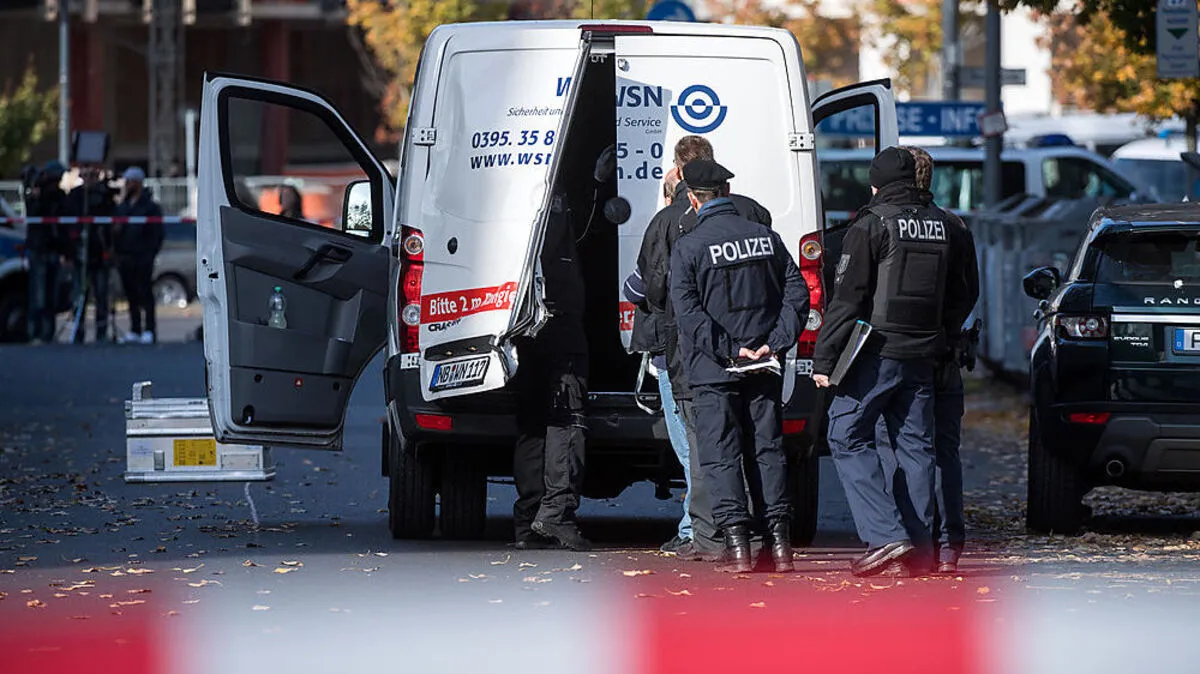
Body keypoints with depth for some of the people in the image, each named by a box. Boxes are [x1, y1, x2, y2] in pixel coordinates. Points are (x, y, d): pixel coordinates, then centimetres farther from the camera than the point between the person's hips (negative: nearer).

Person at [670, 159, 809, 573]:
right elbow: (797, 293, 1)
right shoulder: (765, 237, 5)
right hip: (764, 368, 4)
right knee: (768, 450, 10)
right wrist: (775, 343, -3)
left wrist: (730, 350, -13)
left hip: (714, 370, -4)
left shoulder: (688, 247, -8)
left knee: (721, 455, 1)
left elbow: (688, 311, -16)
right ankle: (779, 542, 6)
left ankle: (737, 543, -7)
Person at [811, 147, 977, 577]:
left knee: (847, 437, 0)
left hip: (877, 353, -6)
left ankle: (885, 535, -12)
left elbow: (847, 297, -12)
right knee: (915, 446, 10)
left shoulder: (872, 224, -8)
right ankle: (921, 549, 8)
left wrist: (825, 360, -11)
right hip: (922, 357, 6)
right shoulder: (943, 226, 11)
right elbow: (959, 299, 18)